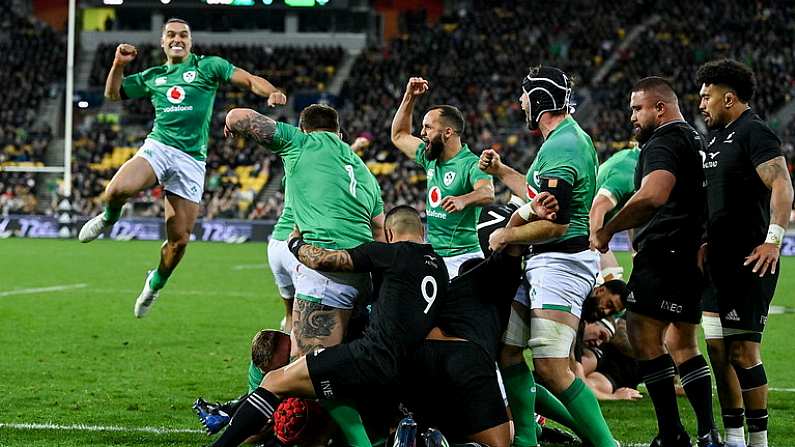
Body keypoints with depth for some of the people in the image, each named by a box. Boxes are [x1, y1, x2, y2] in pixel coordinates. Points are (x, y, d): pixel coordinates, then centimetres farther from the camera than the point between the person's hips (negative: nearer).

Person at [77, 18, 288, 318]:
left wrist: (272, 92, -21)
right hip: (157, 148, 1)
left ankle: (157, 282, 25)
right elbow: (113, 94, 27)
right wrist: (118, 64, 9)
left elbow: (249, 80, 0)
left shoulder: (208, 66, 9)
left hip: (191, 161, -1)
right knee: (119, 189, -32)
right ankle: (109, 217, 4)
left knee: (179, 240, -4)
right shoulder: (152, 77, 18)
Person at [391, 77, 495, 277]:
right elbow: (399, 136, 30)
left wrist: (462, 200, -54)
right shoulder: (431, 159, 14)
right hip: (431, 258, 8)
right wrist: (409, 97, 20)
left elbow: (487, 193, -32)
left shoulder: (471, 164, -12)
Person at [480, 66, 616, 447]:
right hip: (543, 262, 11)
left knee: (551, 369, -16)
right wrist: (501, 171, 24)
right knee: (506, 348, 13)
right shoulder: (573, 137, 15)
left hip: (561, 261, -11)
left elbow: (554, 224, -24)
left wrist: (507, 236, -10)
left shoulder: (559, 149, -19)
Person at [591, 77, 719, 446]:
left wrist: (607, 230, -21)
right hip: (693, 255, 10)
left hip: (665, 253, -10)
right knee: (682, 343, 14)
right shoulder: (696, 141, 21)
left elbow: (653, 196, -29)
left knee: (643, 334, -10)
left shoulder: (663, 143, -12)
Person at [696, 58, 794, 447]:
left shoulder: (754, 133, -11)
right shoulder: (716, 137, 18)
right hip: (720, 260, 10)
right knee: (718, 349, 10)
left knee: (742, 350, -10)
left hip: (749, 262, -10)